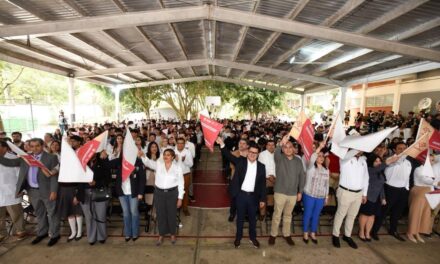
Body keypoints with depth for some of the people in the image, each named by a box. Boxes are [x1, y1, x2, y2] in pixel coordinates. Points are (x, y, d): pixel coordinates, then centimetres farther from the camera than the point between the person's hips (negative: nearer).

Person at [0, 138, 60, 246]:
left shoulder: (51, 158, -10)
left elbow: (54, 176, -12)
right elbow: (9, 162, 4)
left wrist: (53, 191, -17)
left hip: (47, 190, -5)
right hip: (32, 191, 5)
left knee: (51, 213, 7)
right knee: (39, 213, 20)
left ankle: (55, 235, 20)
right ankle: (42, 233, 36)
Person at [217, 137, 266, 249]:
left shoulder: (261, 166, 0)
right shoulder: (240, 161, -4)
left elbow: (263, 184, 3)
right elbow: (229, 156, -16)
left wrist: (263, 199, 3)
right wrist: (222, 144, -32)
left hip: (253, 196, 2)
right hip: (241, 194, -1)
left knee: (253, 218, 17)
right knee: (240, 217, 14)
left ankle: (253, 237, 38)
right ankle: (238, 237, 33)